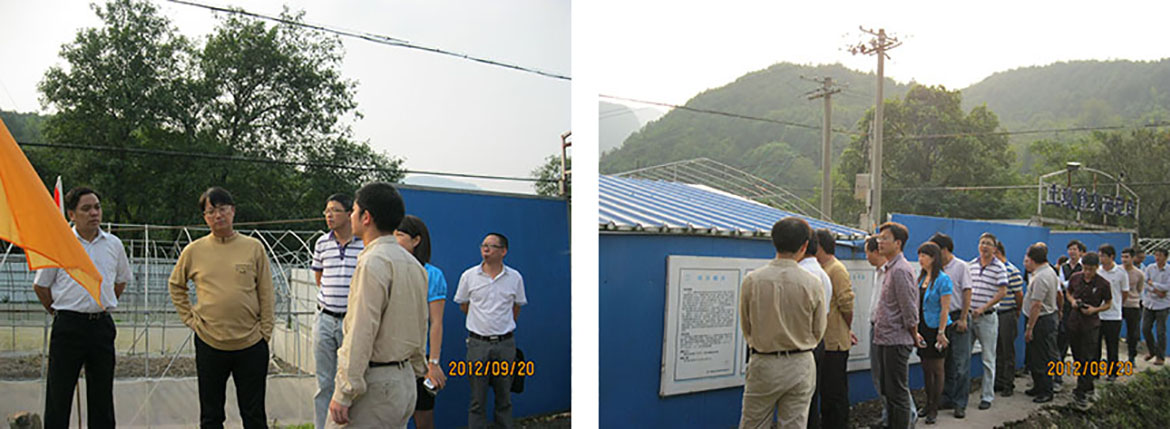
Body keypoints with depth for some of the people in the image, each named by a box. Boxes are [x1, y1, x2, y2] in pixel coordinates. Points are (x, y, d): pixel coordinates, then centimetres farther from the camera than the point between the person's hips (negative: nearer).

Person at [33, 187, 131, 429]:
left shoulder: (114, 244, 6)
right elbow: (40, 286, 6)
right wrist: (59, 313, 7)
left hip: (102, 325, 3)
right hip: (68, 326, -3)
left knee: (102, 393, 9)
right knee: (59, 393, 1)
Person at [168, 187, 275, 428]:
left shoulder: (254, 248, 0)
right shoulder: (194, 250, 2)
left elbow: (266, 295, 2)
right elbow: (175, 286, 16)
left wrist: (265, 333, -1)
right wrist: (189, 319, 6)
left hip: (251, 345, -1)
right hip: (209, 344, 1)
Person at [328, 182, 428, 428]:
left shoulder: (373, 263, -16)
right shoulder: (415, 265, 12)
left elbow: (362, 333, -20)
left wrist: (344, 393, -18)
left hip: (376, 383, -9)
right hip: (405, 379, 9)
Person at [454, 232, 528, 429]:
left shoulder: (515, 278, 2)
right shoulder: (469, 276, 0)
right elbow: (463, 305, 12)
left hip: (505, 344, 1)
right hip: (478, 344, -1)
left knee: (504, 397, 8)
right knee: (477, 399, 3)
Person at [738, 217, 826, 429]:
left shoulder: (751, 280, -9)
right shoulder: (813, 284, -9)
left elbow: (746, 328, 3)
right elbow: (818, 332, 2)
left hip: (762, 365, 0)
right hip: (800, 366, 1)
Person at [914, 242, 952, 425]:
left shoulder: (943, 279, -13)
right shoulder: (921, 278, 8)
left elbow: (945, 308, -15)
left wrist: (941, 332, -17)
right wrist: (915, 328, 11)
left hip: (935, 328, -7)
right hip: (922, 327, 7)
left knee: (936, 368, 0)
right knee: (926, 367, 13)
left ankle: (934, 409, 7)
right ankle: (928, 404, 23)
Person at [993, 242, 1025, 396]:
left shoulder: (1013, 272, -12)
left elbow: (1019, 295, -8)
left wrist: (1016, 312, 2)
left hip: (1007, 315, -6)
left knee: (1008, 352, 2)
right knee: (996, 351, 12)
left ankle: (1008, 384, 10)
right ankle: (998, 382, 21)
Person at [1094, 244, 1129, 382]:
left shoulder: (1121, 273, -6)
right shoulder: (1096, 271, 0)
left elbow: (1125, 293, 6)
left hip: (1113, 315, -2)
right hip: (1096, 314, 2)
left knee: (1112, 347, 8)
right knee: (1095, 345, 6)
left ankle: (1112, 372, 21)